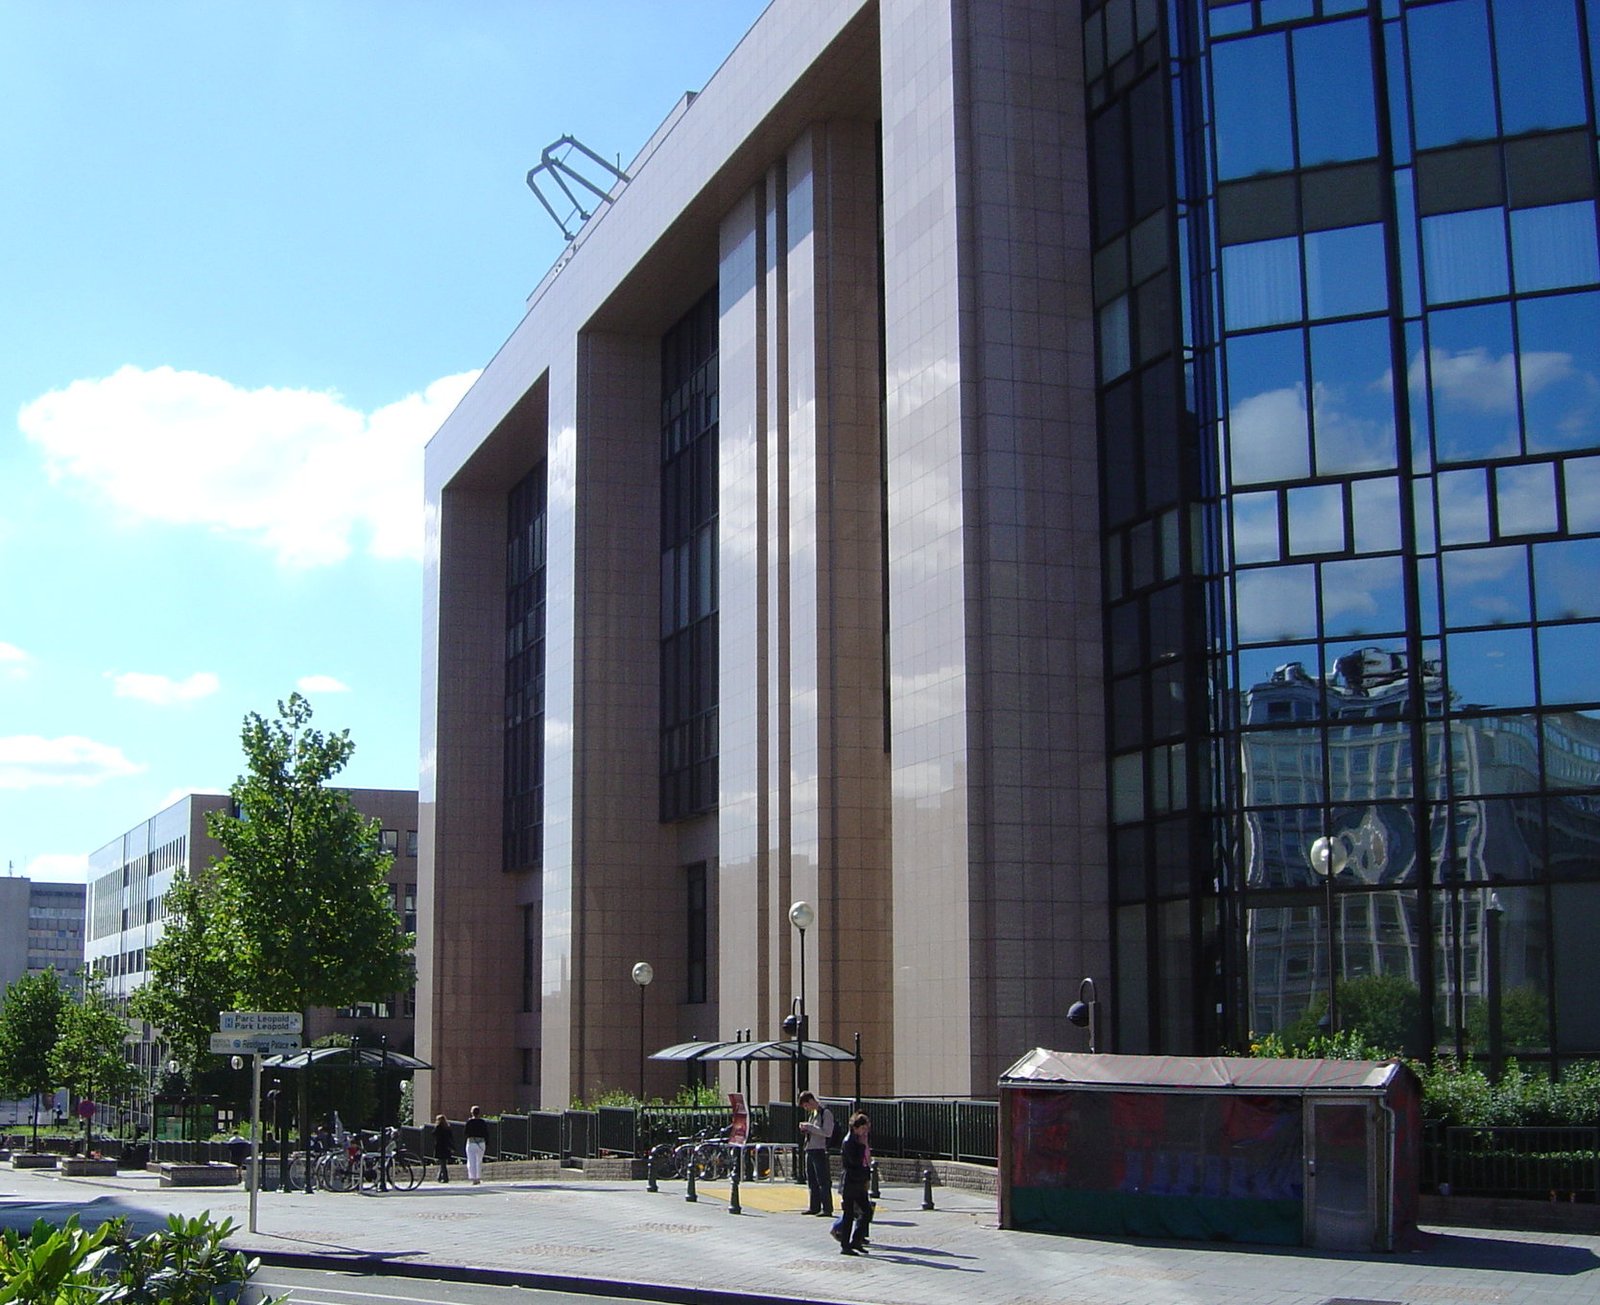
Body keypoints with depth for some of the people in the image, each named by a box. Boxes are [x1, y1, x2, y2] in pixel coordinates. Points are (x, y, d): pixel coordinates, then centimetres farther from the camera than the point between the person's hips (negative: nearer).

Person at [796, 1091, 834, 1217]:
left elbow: (827, 1132, -18)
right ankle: (814, 1207, 19)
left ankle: (827, 1209, -5)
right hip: (810, 1150, 9)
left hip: (820, 1151, -9)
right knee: (811, 1181, 12)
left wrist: (810, 1127, -18)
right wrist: (805, 1128, 5)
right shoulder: (812, 1113, 17)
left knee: (823, 1181, -7)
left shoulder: (826, 1113, -10)